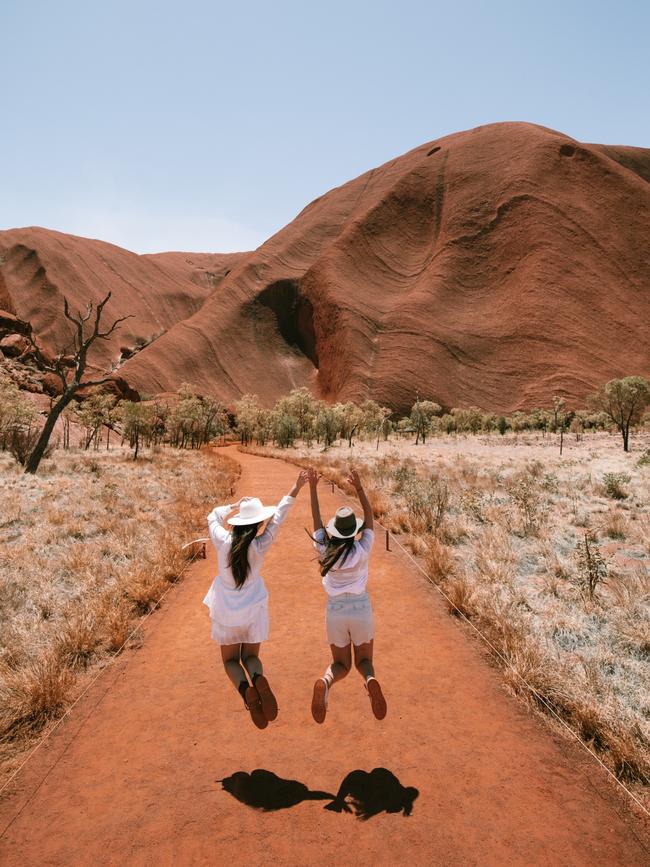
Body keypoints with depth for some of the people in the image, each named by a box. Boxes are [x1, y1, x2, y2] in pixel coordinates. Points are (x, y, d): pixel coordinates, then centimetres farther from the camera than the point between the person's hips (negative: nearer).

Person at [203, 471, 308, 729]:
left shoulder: (223, 541, -16)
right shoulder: (259, 546, -18)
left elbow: (213, 516, 5)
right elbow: (279, 515, -15)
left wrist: (235, 505, 14)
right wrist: (296, 488, -13)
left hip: (225, 613, 1)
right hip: (253, 610, -1)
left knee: (230, 660, 18)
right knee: (250, 656, 19)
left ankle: (245, 688, -17)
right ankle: (258, 679, -18)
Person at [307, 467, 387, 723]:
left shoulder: (325, 551, -9)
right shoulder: (363, 550, -12)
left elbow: (316, 519, 0)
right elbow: (370, 516, -3)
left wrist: (313, 488, 4)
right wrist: (359, 488, -4)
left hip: (336, 612, 1)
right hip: (361, 610, -1)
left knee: (341, 664, 17)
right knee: (364, 661, 19)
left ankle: (325, 682, -20)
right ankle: (370, 680, -19)